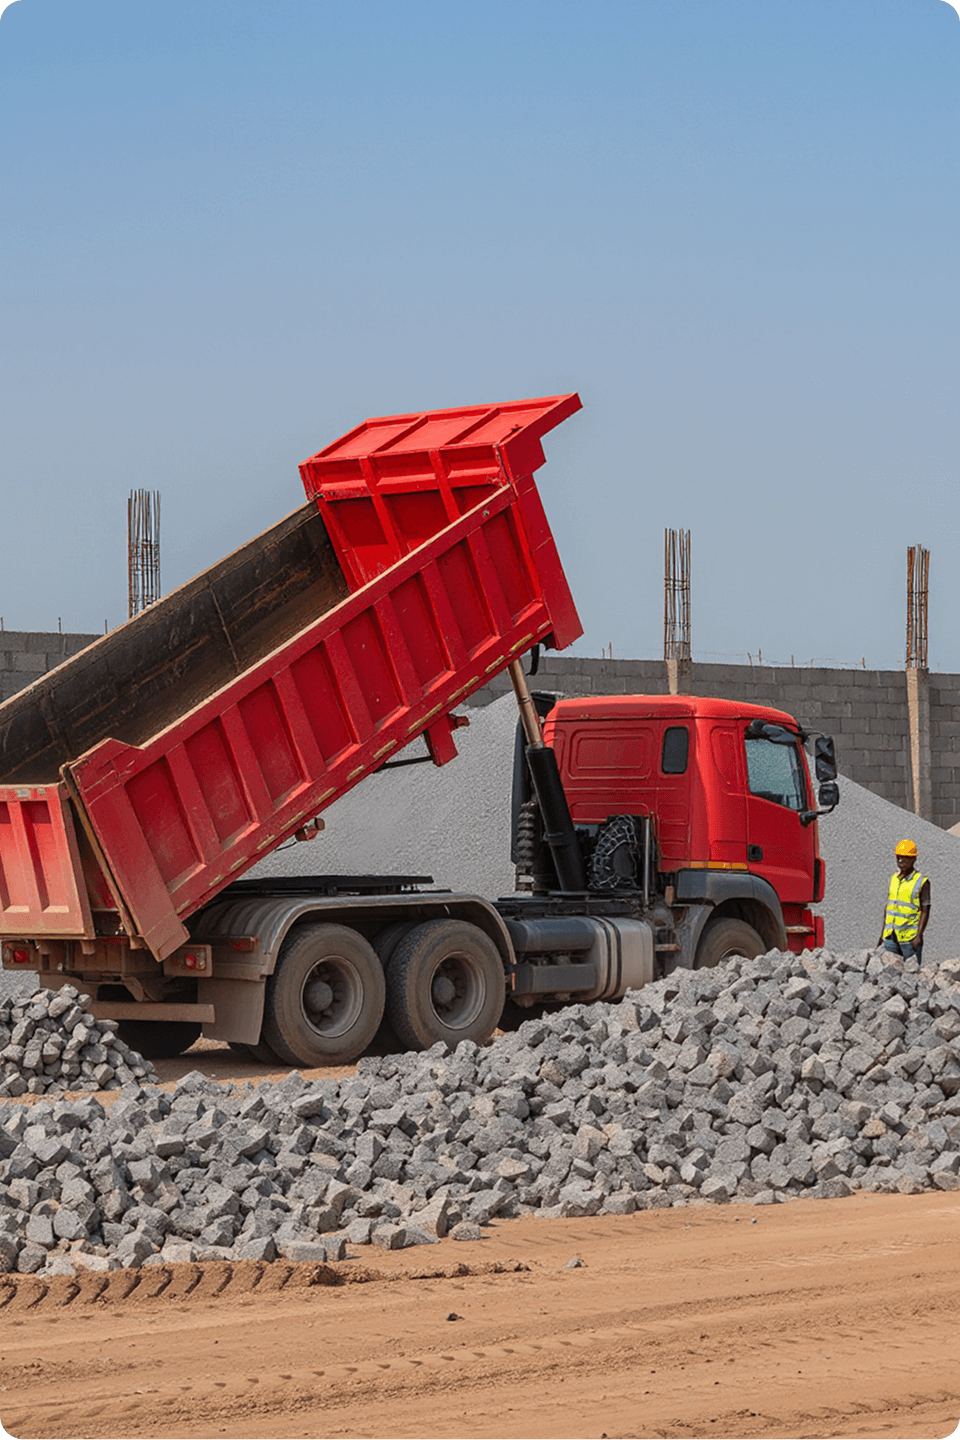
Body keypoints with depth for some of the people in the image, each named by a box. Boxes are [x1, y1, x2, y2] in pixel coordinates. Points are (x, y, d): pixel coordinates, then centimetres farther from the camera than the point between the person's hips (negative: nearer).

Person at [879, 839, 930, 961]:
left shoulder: (922, 882, -7)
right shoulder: (894, 878, 11)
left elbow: (925, 912, -8)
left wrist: (919, 936, -15)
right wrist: (883, 932, 15)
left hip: (909, 937, -5)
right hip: (891, 936, 5)